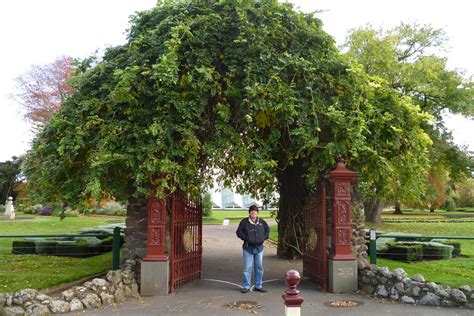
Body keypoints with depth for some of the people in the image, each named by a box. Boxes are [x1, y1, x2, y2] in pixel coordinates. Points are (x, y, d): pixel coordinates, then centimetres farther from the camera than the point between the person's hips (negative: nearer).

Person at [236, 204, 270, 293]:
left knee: (259, 267, 9)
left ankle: (259, 286, 20)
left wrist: (264, 237, 5)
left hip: (259, 247, 4)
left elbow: (267, 230, 20)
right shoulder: (244, 222, -4)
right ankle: (246, 286, 9)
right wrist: (246, 238, -14)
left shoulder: (262, 222, 6)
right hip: (248, 248, -3)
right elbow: (239, 232, -3)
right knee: (247, 267, -2)